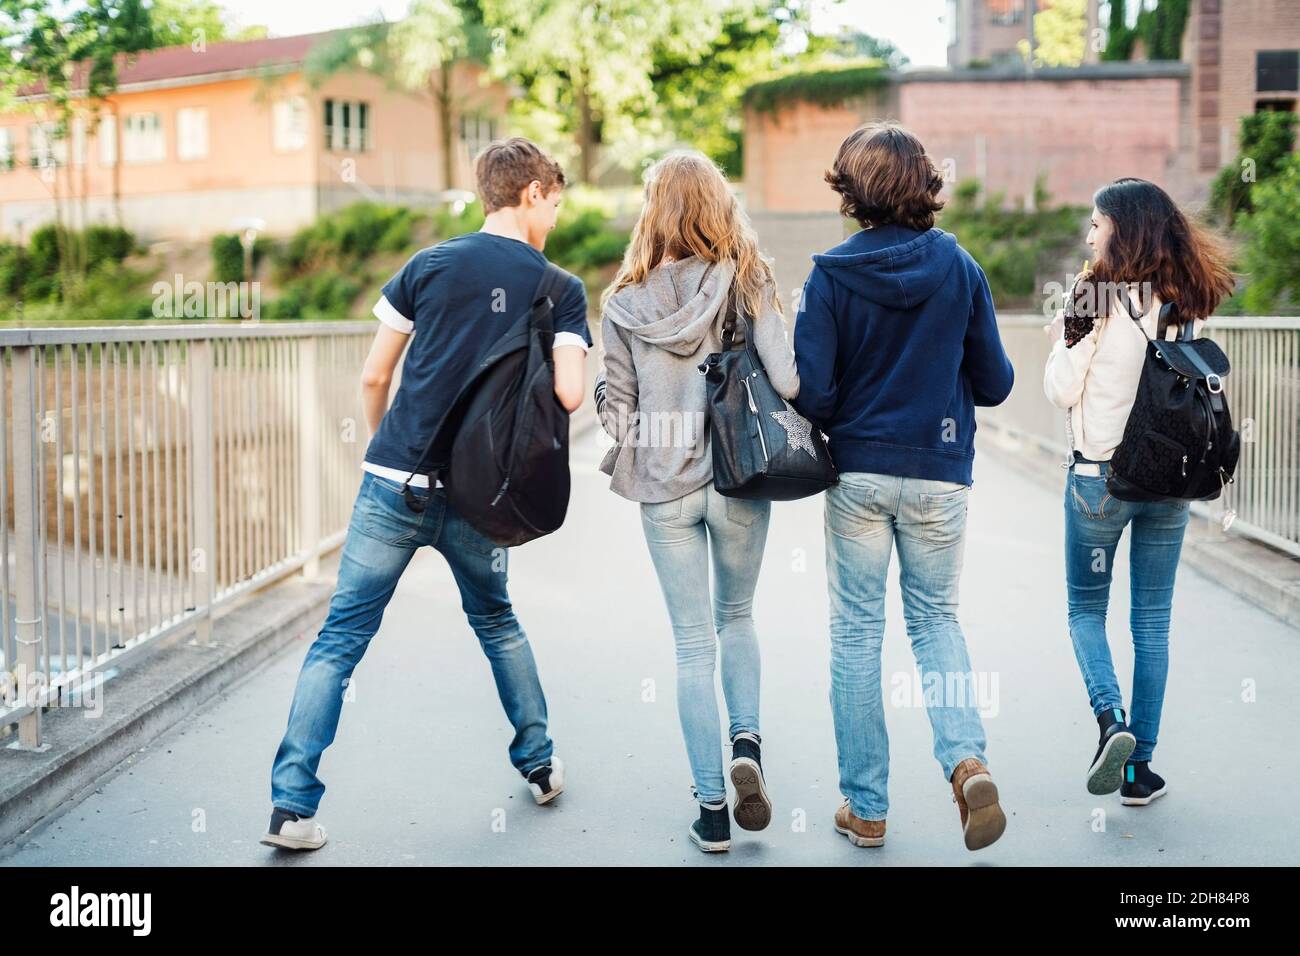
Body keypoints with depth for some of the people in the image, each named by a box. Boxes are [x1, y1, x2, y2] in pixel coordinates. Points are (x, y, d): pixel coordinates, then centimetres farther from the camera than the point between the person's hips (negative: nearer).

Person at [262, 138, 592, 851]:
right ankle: (539, 764, 34)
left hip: (396, 481, 0)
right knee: (496, 621, 25)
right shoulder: (561, 291, 2)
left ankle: (292, 805, -3)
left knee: (340, 638, 2)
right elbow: (569, 394, -10)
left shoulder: (429, 265, 5)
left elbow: (373, 377, 5)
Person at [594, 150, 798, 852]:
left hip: (664, 489, 1)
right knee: (735, 616, 23)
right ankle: (746, 740, 2)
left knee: (693, 642, 9)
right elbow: (788, 380, -14)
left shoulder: (625, 303, -3)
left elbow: (615, 406, -1)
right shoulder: (747, 285, -7)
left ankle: (712, 809, 10)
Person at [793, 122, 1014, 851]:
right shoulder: (960, 267, -3)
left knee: (857, 634, 9)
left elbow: (812, 392, -12)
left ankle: (866, 808, 15)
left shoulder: (832, 274, -8)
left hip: (858, 473, -1)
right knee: (936, 619, 17)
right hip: (940, 473, 1)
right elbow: (995, 383, 1)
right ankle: (967, 759, -6)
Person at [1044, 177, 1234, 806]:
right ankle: (1140, 766, 13)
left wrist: (1062, 340, 6)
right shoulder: (1188, 303, 3)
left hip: (1099, 476, -4)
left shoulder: (1097, 301, -13)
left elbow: (1062, 391, -9)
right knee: (1152, 621, 10)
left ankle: (1111, 718, -11)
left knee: (1086, 607, 12)